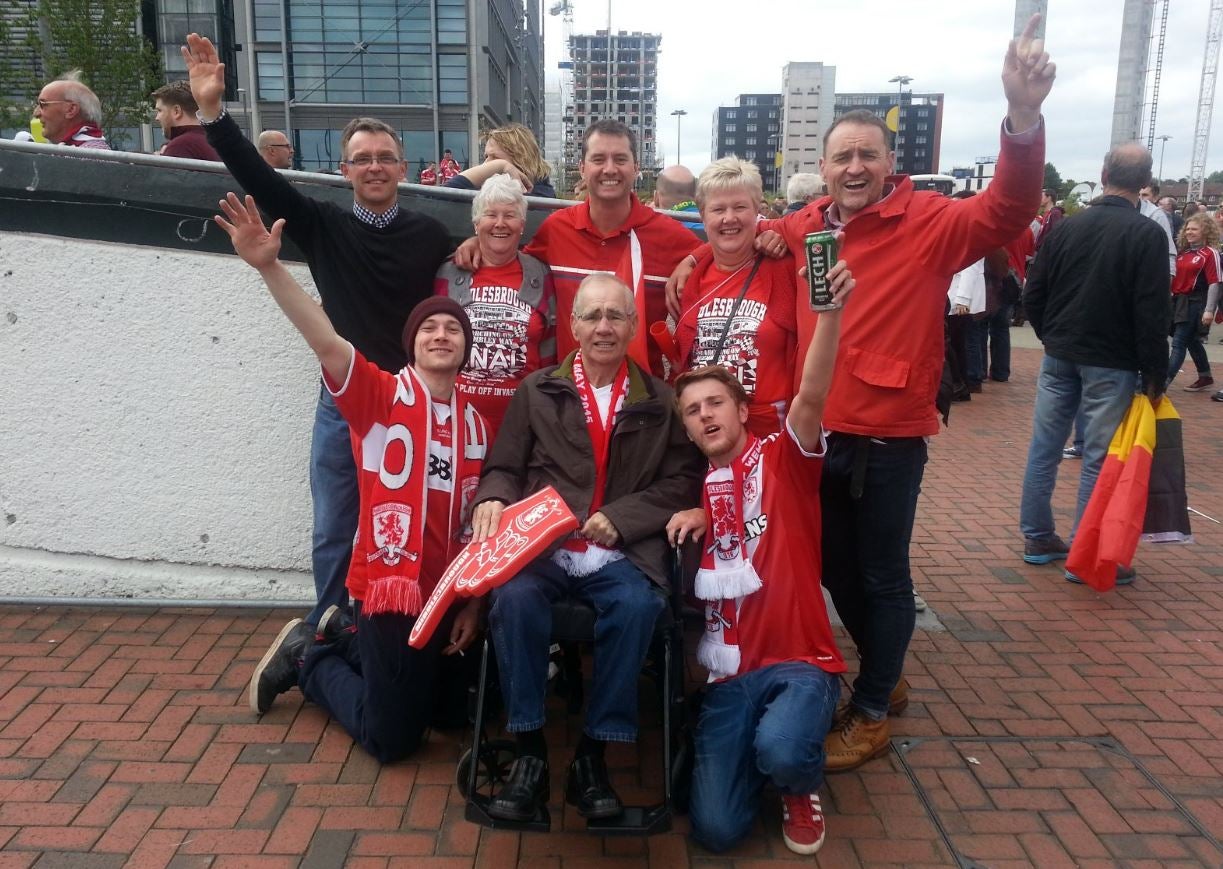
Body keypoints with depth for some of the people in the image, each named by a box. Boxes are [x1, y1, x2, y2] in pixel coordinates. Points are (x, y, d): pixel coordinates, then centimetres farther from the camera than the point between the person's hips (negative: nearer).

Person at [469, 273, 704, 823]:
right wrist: (492, 499, -12)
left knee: (638, 606, -31)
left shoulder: (660, 401, 13)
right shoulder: (537, 391, 14)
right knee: (514, 597, -31)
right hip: (542, 547, 0)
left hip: (622, 554, 0)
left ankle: (592, 758, -14)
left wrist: (620, 518, -7)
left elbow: (682, 482, 7)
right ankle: (530, 753, -15)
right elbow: (503, 468, 12)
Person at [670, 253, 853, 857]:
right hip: (729, 671, 4)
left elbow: (812, 395, -22)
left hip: (799, 660, -3)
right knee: (716, 829, -9)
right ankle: (762, 755, 23)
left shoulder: (782, 459, -3)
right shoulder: (697, 489, 10)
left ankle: (802, 785, 3)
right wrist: (696, 517, -4)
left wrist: (830, 311, -37)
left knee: (780, 749, -35)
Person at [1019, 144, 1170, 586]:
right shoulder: (1147, 234, -11)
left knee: (1044, 448, 12)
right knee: (1099, 458, 1)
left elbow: (1033, 295, 6)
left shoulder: (1066, 228, 2)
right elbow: (1152, 313, -14)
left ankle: (1038, 539, 21)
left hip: (1059, 358, 5)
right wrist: (1156, 374, -6)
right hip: (1111, 364, -5)